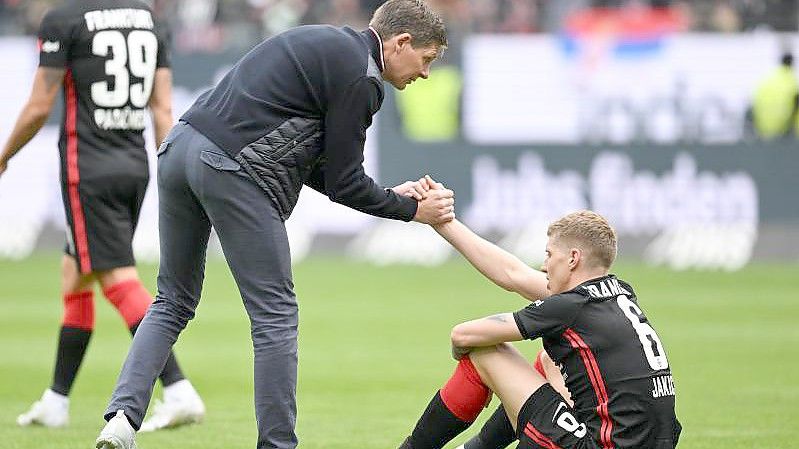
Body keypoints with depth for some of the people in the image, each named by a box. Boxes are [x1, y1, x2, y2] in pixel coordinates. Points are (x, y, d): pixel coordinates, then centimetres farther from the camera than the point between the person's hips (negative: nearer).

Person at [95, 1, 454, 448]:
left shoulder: (324, 42, 24)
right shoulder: (360, 76, -5)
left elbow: (310, 161, 26)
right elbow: (344, 183, -3)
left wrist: (391, 195, 23)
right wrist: (412, 209, 11)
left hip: (180, 146, 9)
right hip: (232, 171, -9)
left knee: (174, 302, 16)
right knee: (275, 313, 1)